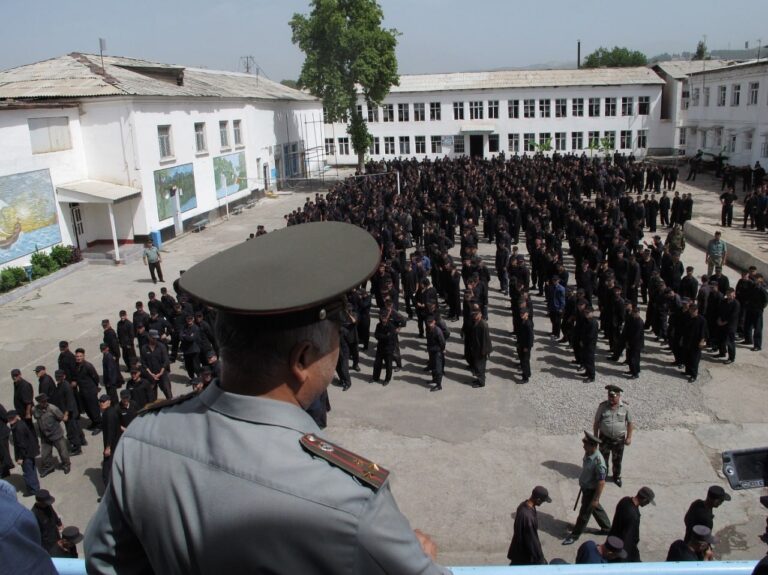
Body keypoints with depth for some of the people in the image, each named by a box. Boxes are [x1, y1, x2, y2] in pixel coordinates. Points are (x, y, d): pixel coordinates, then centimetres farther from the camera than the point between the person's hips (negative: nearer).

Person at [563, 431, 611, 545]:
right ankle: (607, 528, 48)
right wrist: (582, 484, 20)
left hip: (591, 490, -8)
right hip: (586, 487, 8)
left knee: (584, 513, 10)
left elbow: (601, 483, -28)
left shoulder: (598, 462, -35)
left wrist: (595, 499, -22)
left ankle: (575, 535, 27)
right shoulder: (588, 453, -9)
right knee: (596, 508, 27)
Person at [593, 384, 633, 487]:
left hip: (619, 439, 0)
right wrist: (595, 436, -3)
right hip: (604, 438, 0)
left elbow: (630, 423, 0)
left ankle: (617, 476, 40)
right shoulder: (602, 406, -12)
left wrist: (629, 437, -2)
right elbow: (596, 422, -3)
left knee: (617, 460, 17)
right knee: (603, 458, 15)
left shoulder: (625, 407, -11)